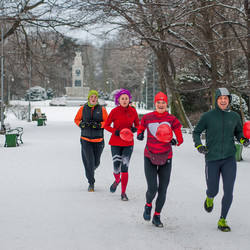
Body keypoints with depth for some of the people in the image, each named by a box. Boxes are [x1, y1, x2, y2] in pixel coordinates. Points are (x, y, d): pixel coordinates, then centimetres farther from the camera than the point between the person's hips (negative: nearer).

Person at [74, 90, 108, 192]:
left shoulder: (102, 109, -1)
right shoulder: (83, 109, 2)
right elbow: (76, 119, 12)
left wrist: (98, 125, -18)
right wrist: (81, 124, -9)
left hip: (98, 139, 1)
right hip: (86, 139, -1)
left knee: (96, 162, 9)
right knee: (89, 161, -10)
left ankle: (90, 172, 44)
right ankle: (91, 183, 1)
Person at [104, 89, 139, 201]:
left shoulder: (133, 111, -1)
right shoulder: (115, 111, -8)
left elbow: (137, 125, 10)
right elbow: (106, 125, 0)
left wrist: (134, 129, -13)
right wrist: (115, 131, -16)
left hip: (128, 143, 1)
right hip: (116, 143, -1)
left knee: (124, 168, -4)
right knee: (116, 168, -4)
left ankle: (123, 193, 7)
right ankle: (117, 180, 33)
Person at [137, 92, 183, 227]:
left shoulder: (172, 120, -1)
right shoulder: (147, 118, -1)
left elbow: (180, 138, 3)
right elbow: (140, 129, 16)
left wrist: (175, 141, -20)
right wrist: (139, 135, -7)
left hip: (166, 158, 1)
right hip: (150, 157, -1)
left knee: (162, 190, 2)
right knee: (152, 188, -11)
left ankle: (157, 216, 21)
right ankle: (148, 205, 23)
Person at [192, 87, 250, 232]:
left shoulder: (234, 116, 3)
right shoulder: (208, 116, -4)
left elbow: (238, 131, 21)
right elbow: (196, 132, 7)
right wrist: (199, 145, -10)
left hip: (229, 159, 2)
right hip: (212, 159, -1)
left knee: (228, 191, -6)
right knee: (213, 191, 4)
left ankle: (222, 221, 10)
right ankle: (209, 198, 43)